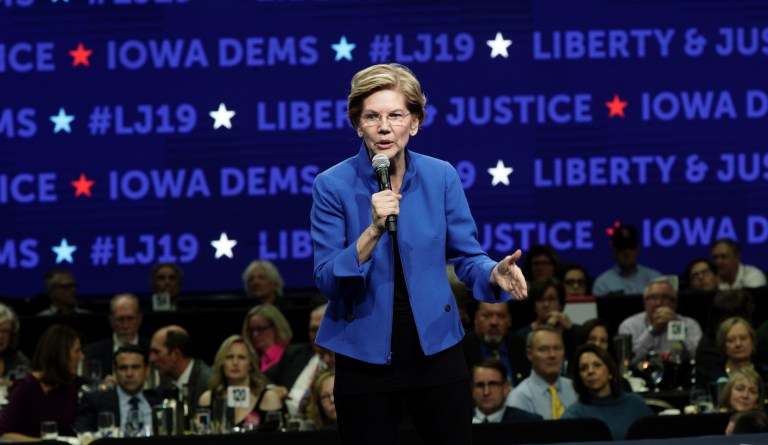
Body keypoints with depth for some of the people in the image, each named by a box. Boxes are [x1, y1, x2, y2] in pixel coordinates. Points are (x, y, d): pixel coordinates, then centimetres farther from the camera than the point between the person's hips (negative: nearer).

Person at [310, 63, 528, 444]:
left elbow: (467, 256, 0)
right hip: (364, 355, -2)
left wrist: (495, 273, -23)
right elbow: (327, 281, -13)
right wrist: (374, 231, -27)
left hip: (436, 349, 2)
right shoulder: (333, 185, -10)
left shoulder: (441, 177, -3)